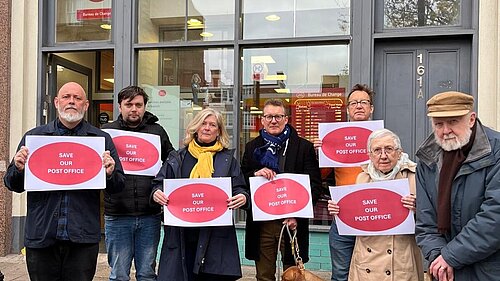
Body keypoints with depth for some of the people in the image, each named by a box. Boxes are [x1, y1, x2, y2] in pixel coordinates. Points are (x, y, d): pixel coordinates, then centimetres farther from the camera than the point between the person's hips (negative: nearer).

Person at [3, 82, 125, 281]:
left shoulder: (102, 140, 5)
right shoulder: (33, 137, 8)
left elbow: (118, 187, 6)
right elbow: (13, 184, 11)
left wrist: (109, 174, -15)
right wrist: (19, 169, -9)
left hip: (83, 237, -1)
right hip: (40, 236, 1)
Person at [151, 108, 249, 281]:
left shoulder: (228, 160, 11)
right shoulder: (177, 158, 12)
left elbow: (239, 189, 8)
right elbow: (159, 183, 11)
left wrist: (243, 198, -15)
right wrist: (156, 193, -11)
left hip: (216, 235, -1)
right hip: (181, 233, 1)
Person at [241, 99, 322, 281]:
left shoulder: (304, 147, 1)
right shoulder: (252, 147, 10)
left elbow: (315, 184, -3)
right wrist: (255, 174, -11)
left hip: (292, 222, -2)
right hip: (261, 223, 2)